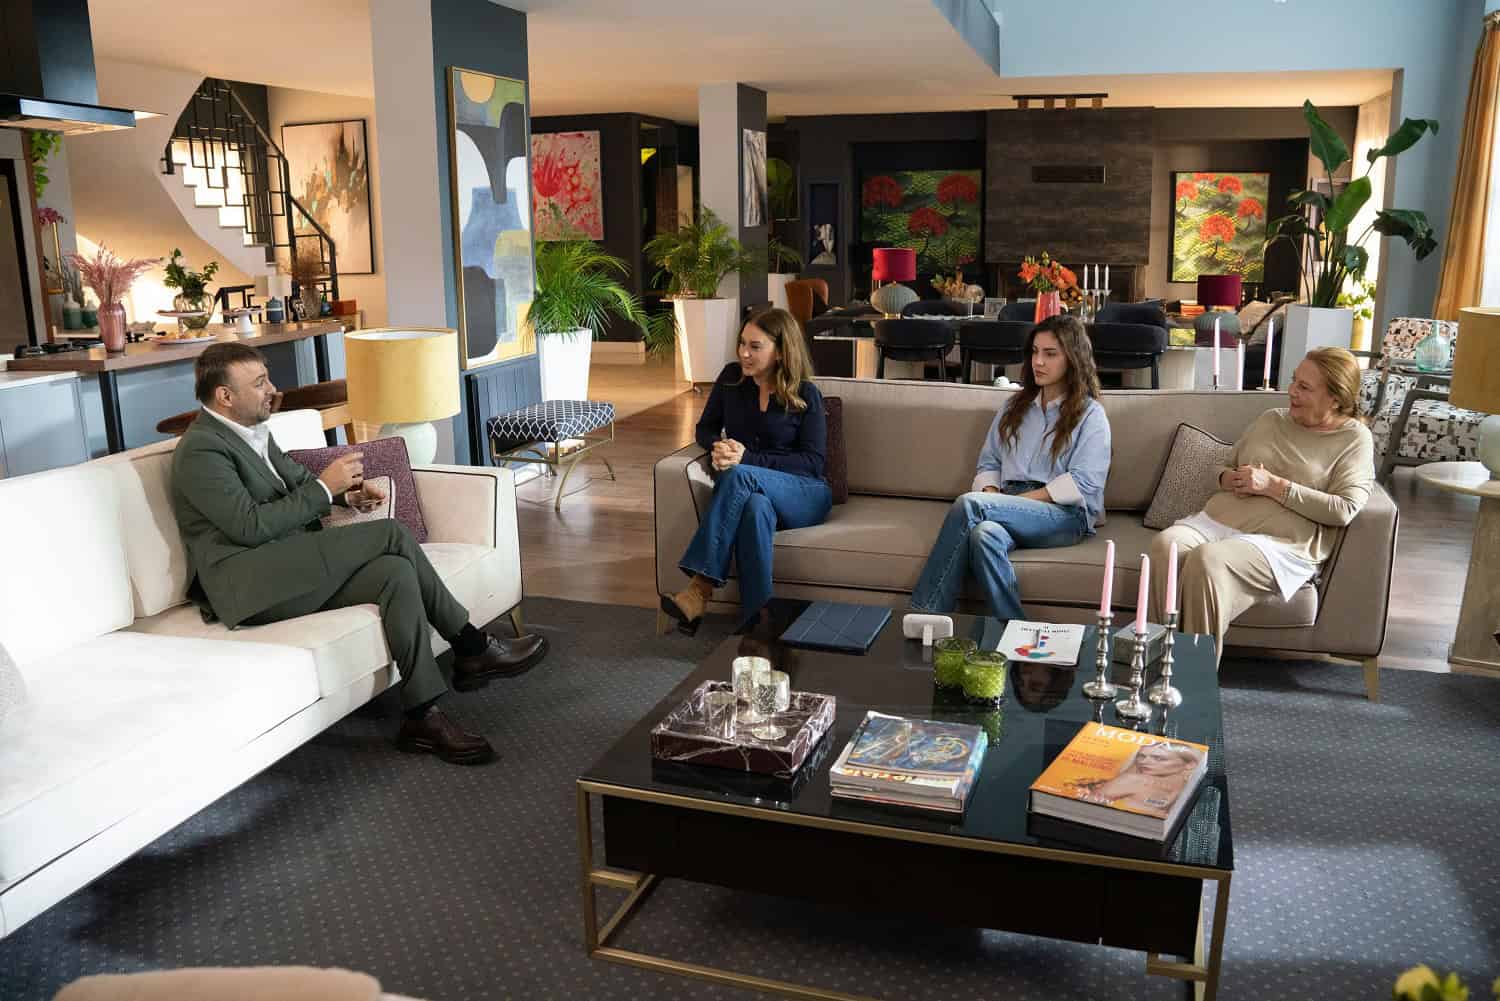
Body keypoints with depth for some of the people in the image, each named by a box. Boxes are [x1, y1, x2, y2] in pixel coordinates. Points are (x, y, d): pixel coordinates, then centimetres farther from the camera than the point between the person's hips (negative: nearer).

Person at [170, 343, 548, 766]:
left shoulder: (252, 432, 17)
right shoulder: (200, 450, -12)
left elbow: (298, 479, 28)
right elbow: (250, 526, -20)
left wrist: (346, 491, 6)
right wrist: (324, 487, -16)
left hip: (292, 573, 9)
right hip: (244, 585, -9)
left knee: (396, 572, -18)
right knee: (391, 533, -20)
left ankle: (423, 717, -17)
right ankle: (472, 648, -13)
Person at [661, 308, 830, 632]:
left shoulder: (806, 395, -1)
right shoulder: (732, 377, 8)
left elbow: (813, 462, -7)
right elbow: (705, 429, 17)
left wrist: (748, 458, -19)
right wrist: (718, 446, -10)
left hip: (804, 496, -2)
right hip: (752, 492, 2)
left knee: (739, 476, -35)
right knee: (756, 506, -38)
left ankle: (701, 588, -40)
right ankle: (755, 624, -43)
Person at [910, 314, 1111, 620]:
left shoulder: (1090, 415, 8)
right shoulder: (1016, 406, 25)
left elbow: (1082, 484, -5)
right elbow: (989, 463, 21)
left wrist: (1018, 499, -12)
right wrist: (991, 493, -3)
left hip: (1066, 515, -4)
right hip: (1012, 510, 4)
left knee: (969, 504, -30)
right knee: (985, 534, -37)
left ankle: (924, 612, -30)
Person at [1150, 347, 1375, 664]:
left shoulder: (1355, 439, 6)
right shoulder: (1271, 419, 21)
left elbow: (1344, 510, -8)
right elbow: (1225, 468, 29)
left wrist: (1274, 485, -10)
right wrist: (1230, 479, 3)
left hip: (1281, 541, -5)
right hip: (1218, 519, 5)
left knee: (1208, 559, -36)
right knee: (1166, 544, -29)